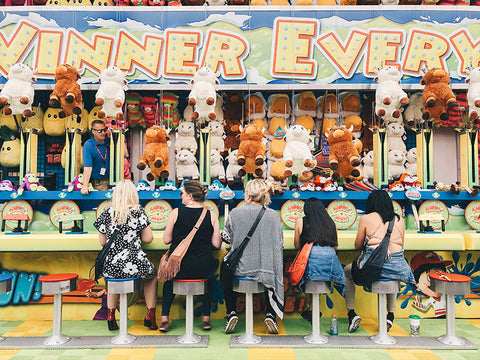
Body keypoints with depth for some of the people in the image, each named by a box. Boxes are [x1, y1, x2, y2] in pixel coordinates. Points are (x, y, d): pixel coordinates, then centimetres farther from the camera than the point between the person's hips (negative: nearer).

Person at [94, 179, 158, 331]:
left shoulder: (107, 214, 2)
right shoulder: (138, 211, -5)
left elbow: (102, 242, 9)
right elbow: (148, 239, -2)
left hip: (111, 266, 3)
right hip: (135, 265, -3)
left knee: (112, 275, 39)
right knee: (152, 274, 30)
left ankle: (111, 316, 30)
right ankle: (150, 315, 25)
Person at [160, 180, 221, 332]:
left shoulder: (176, 212, -6)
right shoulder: (211, 215, -3)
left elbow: (166, 240, -1)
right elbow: (217, 244, -3)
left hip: (178, 267, 0)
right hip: (203, 267, 1)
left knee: (169, 277, 35)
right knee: (210, 276, 36)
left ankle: (164, 318, 26)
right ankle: (206, 318, 29)